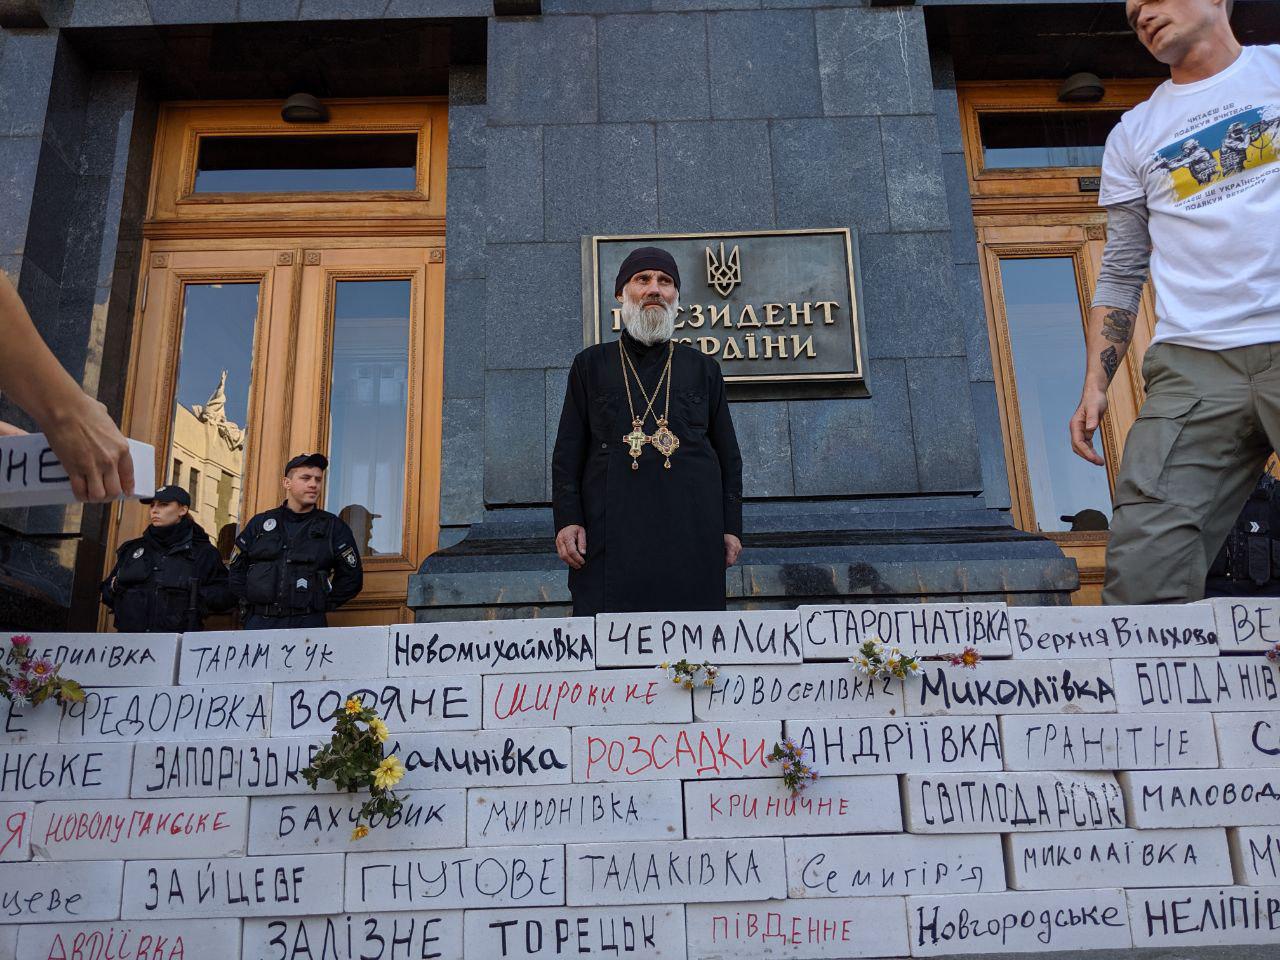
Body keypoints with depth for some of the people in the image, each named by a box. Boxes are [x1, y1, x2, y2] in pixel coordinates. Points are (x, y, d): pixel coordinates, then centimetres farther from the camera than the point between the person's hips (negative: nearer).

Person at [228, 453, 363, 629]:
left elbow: (351, 578, 7)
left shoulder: (334, 528, 6)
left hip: (308, 623, -2)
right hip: (258, 622, 2)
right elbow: (237, 569, 19)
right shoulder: (260, 523, 13)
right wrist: (249, 603, 9)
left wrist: (324, 605, 1)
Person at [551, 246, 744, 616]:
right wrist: (567, 519, -3)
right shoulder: (591, 364, 14)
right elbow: (568, 451, 9)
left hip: (691, 529, 1)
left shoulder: (703, 369, 16)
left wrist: (731, 527, 6)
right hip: (613, 532, -1)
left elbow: (728, 455, 14)